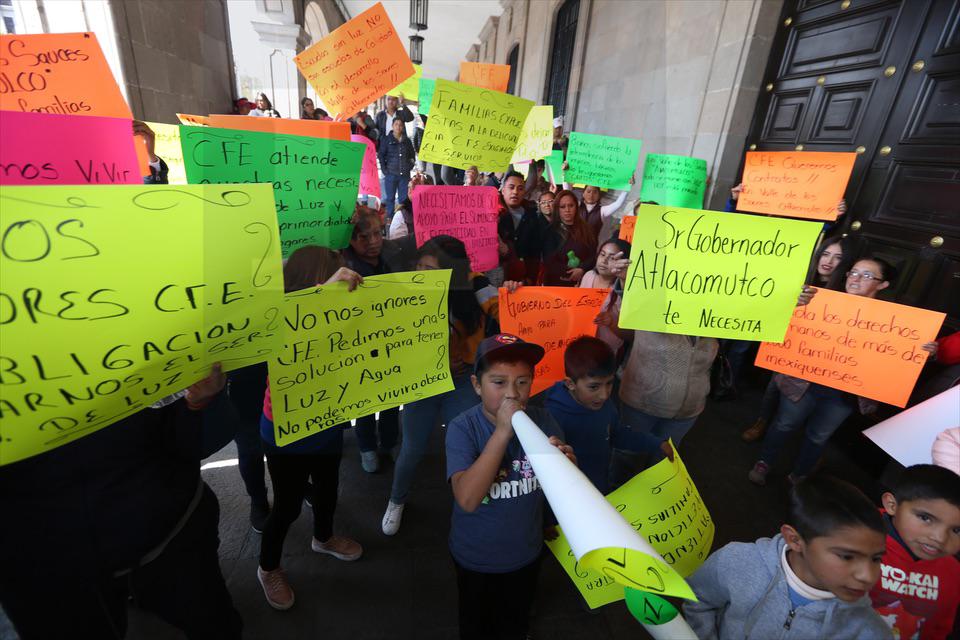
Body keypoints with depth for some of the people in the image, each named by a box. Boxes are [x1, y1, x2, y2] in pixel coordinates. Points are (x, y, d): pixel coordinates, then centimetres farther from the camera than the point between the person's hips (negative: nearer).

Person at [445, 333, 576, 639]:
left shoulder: (541, 421, -17)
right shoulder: (463, 428, -26)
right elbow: (468, 499, -37)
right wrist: (503, 431, -41)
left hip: (526, 553, 3)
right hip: (476, 557, -2)